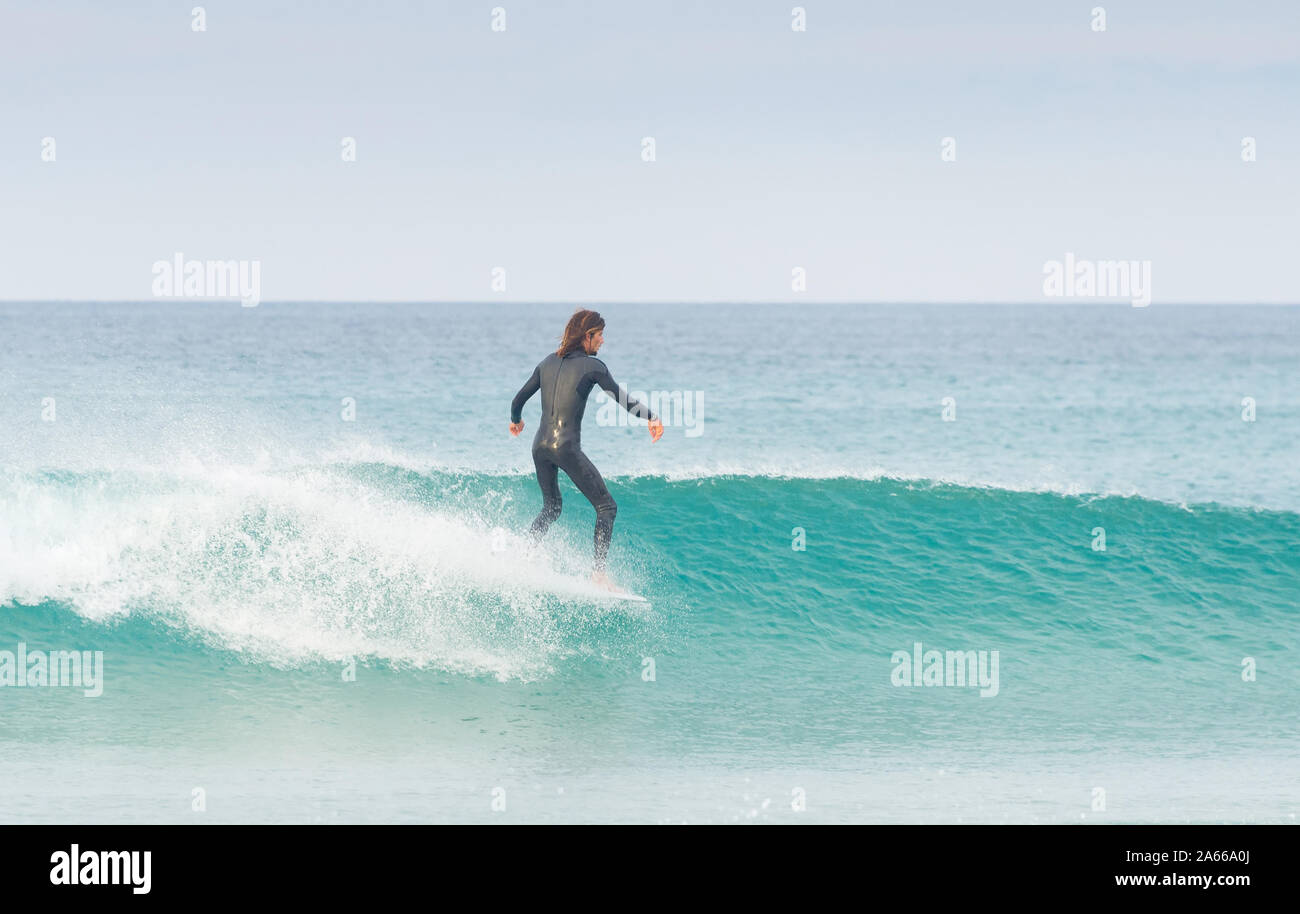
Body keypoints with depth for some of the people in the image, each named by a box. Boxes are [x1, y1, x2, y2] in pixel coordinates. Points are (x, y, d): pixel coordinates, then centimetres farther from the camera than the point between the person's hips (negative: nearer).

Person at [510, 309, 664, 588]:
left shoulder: (548, 363, 13)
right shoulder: (592, 366, -5)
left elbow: (520, 398, 19)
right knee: (606, 507, 1)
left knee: (551, 508, 25)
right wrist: (651, 417, 9)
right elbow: (622, 400, -5)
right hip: (565, 447, -7)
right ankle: (598, 571, -10)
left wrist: (516, 420, 39)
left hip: (540, 446, 7)